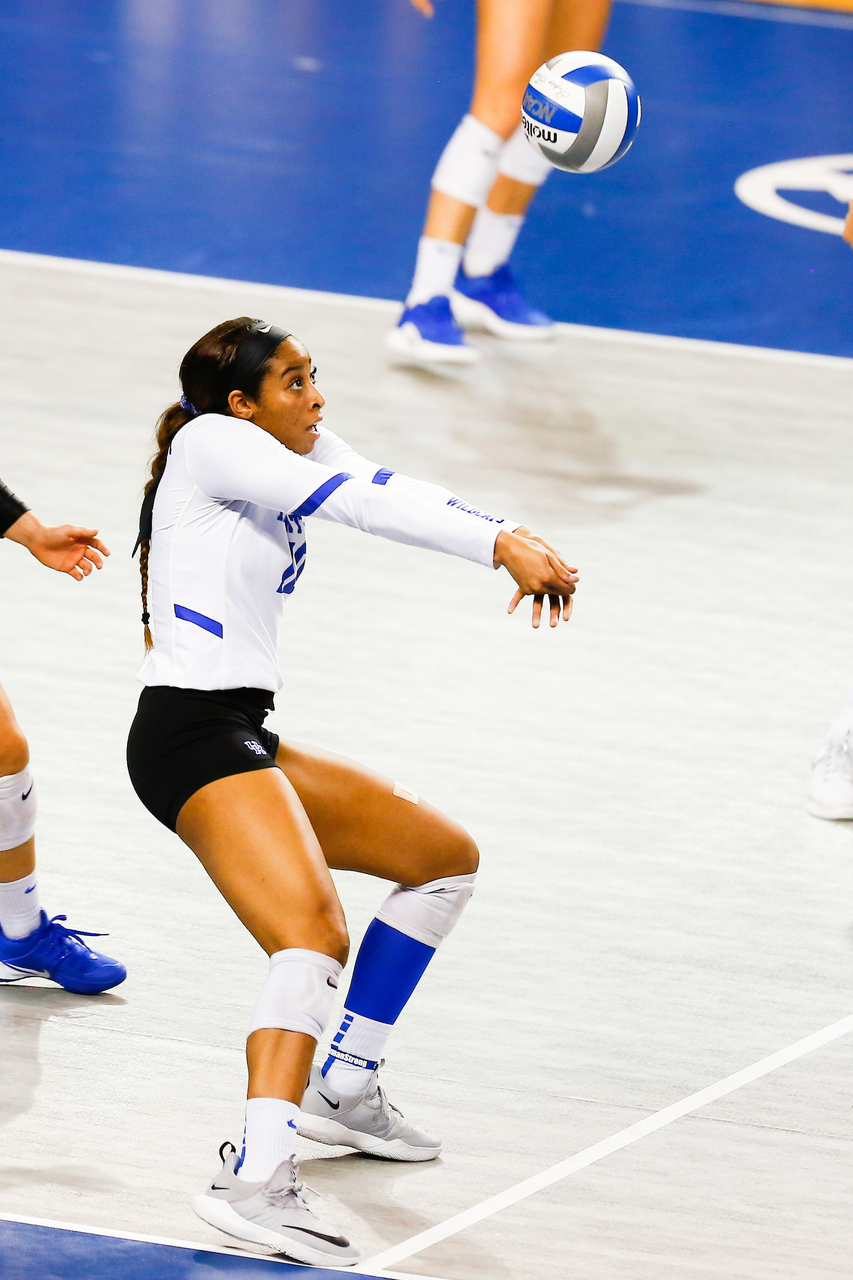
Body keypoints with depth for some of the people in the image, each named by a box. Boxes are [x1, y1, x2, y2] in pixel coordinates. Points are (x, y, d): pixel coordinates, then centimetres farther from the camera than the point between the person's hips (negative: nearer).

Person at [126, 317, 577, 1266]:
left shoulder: (297, 451, 16)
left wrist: (514, 540, -19)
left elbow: (392, 493, -2)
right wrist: (501, 544, -28)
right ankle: (255, 1181, -44)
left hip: (244, 741, 10)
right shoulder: (211, 442, -8)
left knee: (446, 857, 21)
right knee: (314, 937, -29)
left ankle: (343, 1089, 25)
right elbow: (360, 502, -22)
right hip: (191, 733, -10)